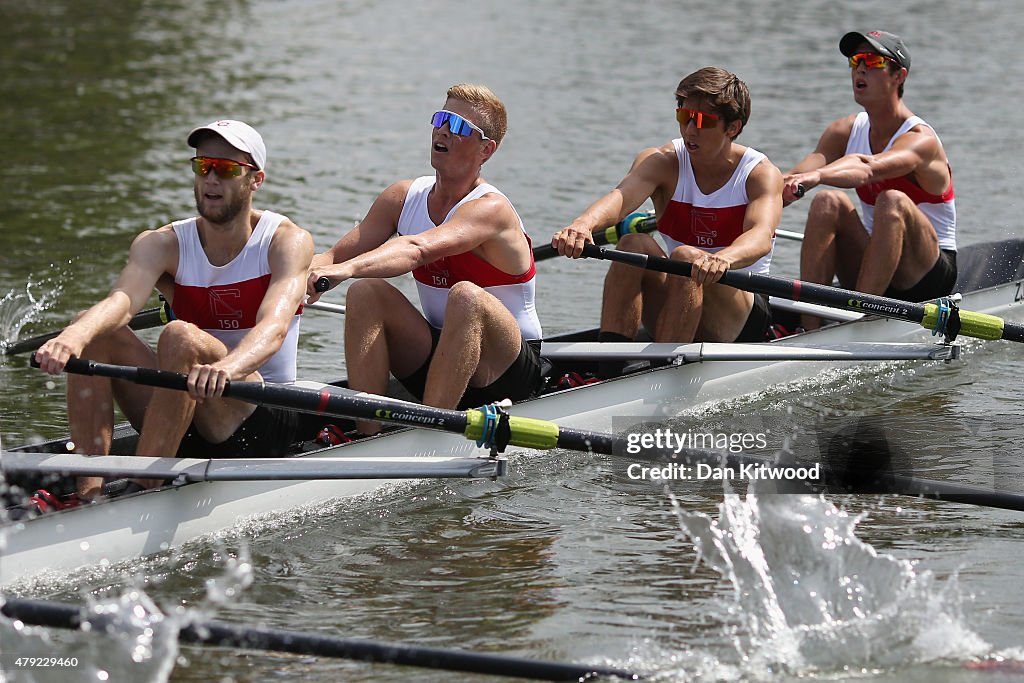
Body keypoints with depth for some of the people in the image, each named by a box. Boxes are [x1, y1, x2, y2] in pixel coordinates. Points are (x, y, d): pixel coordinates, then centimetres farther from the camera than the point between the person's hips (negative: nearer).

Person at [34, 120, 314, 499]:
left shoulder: (288, 241, -8)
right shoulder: (163, 244, 0)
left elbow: (274, 327, -27)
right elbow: (121, 301, -22)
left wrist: (227, 367, -51)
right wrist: (73, 336, -46)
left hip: (263, 420, -4)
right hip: (188, 431, 4)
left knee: (180, 337, -31)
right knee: (92, 332, -16)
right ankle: (89, 490, -26)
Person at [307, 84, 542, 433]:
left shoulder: (490, 209, -19)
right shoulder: (403, 198, 3)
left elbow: (419, 249, -38)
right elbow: (336, 255, -4)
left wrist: (347, 269, -54)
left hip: (509, 371, -6)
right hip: (439, 359, 6)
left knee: (467, 297, -35)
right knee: (365, 291, -16)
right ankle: (367, 434, -23)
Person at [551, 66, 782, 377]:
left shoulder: (761, 174, -7)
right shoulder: (662, 162, -1)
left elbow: (760, 237, -29)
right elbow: (621, 196, -24)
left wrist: (723, 259, -53)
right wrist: (584, 223, -48)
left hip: (740, 313, -3)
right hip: (675, 308, 3)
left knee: (686, 257, -31)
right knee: (634, 244, -24)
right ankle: (606, 376, -34)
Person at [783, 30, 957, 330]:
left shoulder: (920, 139, -16)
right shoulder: (846, 131, 4)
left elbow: (868, 168, -38)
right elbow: (799, 175, -14)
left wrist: (817, 176, -57)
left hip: (930, 276, -5)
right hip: (874, 269, 5)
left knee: (893, 202, -32)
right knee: (828, 202, -20)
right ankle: (808, 324, -29)